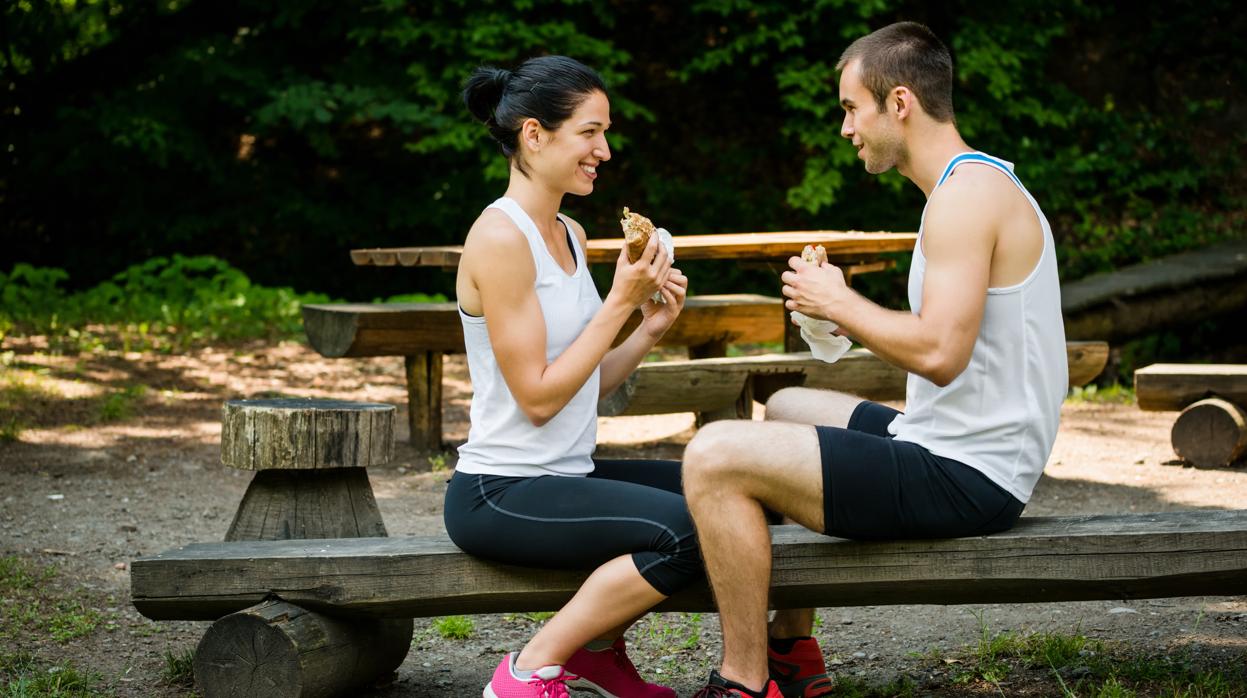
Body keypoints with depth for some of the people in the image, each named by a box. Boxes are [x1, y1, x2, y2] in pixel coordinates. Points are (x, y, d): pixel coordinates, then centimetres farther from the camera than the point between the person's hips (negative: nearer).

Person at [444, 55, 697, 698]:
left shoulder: (569, 235, 12)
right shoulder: (500, 238, -16)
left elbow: (585, 384, 11)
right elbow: (537, 397, -19)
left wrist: (649, 330, -4)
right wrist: (620, 303, -16)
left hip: (564, 476, 10)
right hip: (499, 494, -10)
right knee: (689, 529, -26)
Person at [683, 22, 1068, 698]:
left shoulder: (967, 193, -18)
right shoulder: (979, 183, 16)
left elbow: (940, 351, -27)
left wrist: (838, 300, -13)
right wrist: (840, 303, 11)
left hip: (963, 477, -11)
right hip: (959, 449, 11)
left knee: (714, 456, -18)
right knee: (785, 407, 33)